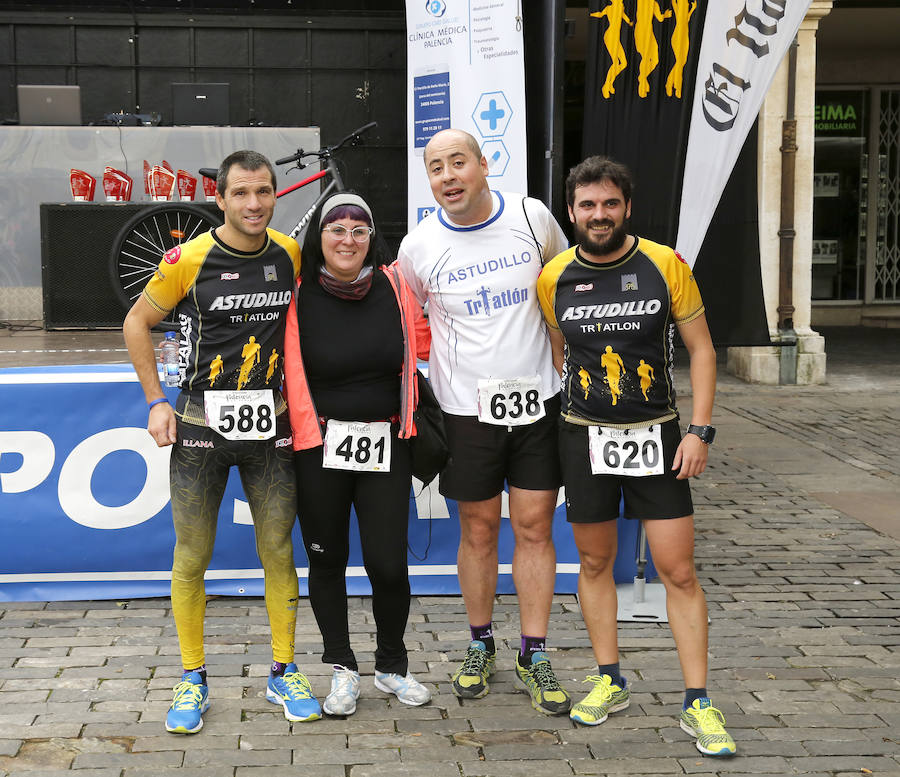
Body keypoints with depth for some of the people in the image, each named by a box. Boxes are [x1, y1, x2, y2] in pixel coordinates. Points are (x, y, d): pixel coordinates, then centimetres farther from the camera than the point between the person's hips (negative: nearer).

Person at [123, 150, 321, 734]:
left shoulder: (291, 255, 1)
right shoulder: (189, 259, -9)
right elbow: (137, 322, 3)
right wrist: (157, 402, -1)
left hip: (271, 423, 3)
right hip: (200, 424, -2)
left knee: (278, 550, 7)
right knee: (192, 558, 4)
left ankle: (284, 673, 21)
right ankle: (193, 680, 20)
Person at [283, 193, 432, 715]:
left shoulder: (395, 286, 1)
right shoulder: (298, 294, -4)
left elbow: (423, 347, 14)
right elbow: (285, 368, 5)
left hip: (386, 445, 1)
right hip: (320, 446, 0)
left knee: (389, 564, -1)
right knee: (327, 560, 9)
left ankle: (393, 666, 22)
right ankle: (342, 668, 26)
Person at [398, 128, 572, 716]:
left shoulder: (532, 216, -3)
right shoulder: (419, 246, -4)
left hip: (538, 399, 1)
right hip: (467, 407, 0)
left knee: (535, 527, 4)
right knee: (478, 531, 8)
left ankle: (534, 657, 15)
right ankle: (481, 645, 27)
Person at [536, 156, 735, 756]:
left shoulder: (665, 266, -6)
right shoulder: (555, 277, -1)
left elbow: (701, 348, -1)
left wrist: (700, 430, -8)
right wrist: (548, 422, 7)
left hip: (657, 435, -2)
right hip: (584, 435, 2)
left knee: (679, 571, -2)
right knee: (595, 562, 11)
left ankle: (698, 704, 8)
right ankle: (610, 682, 27)